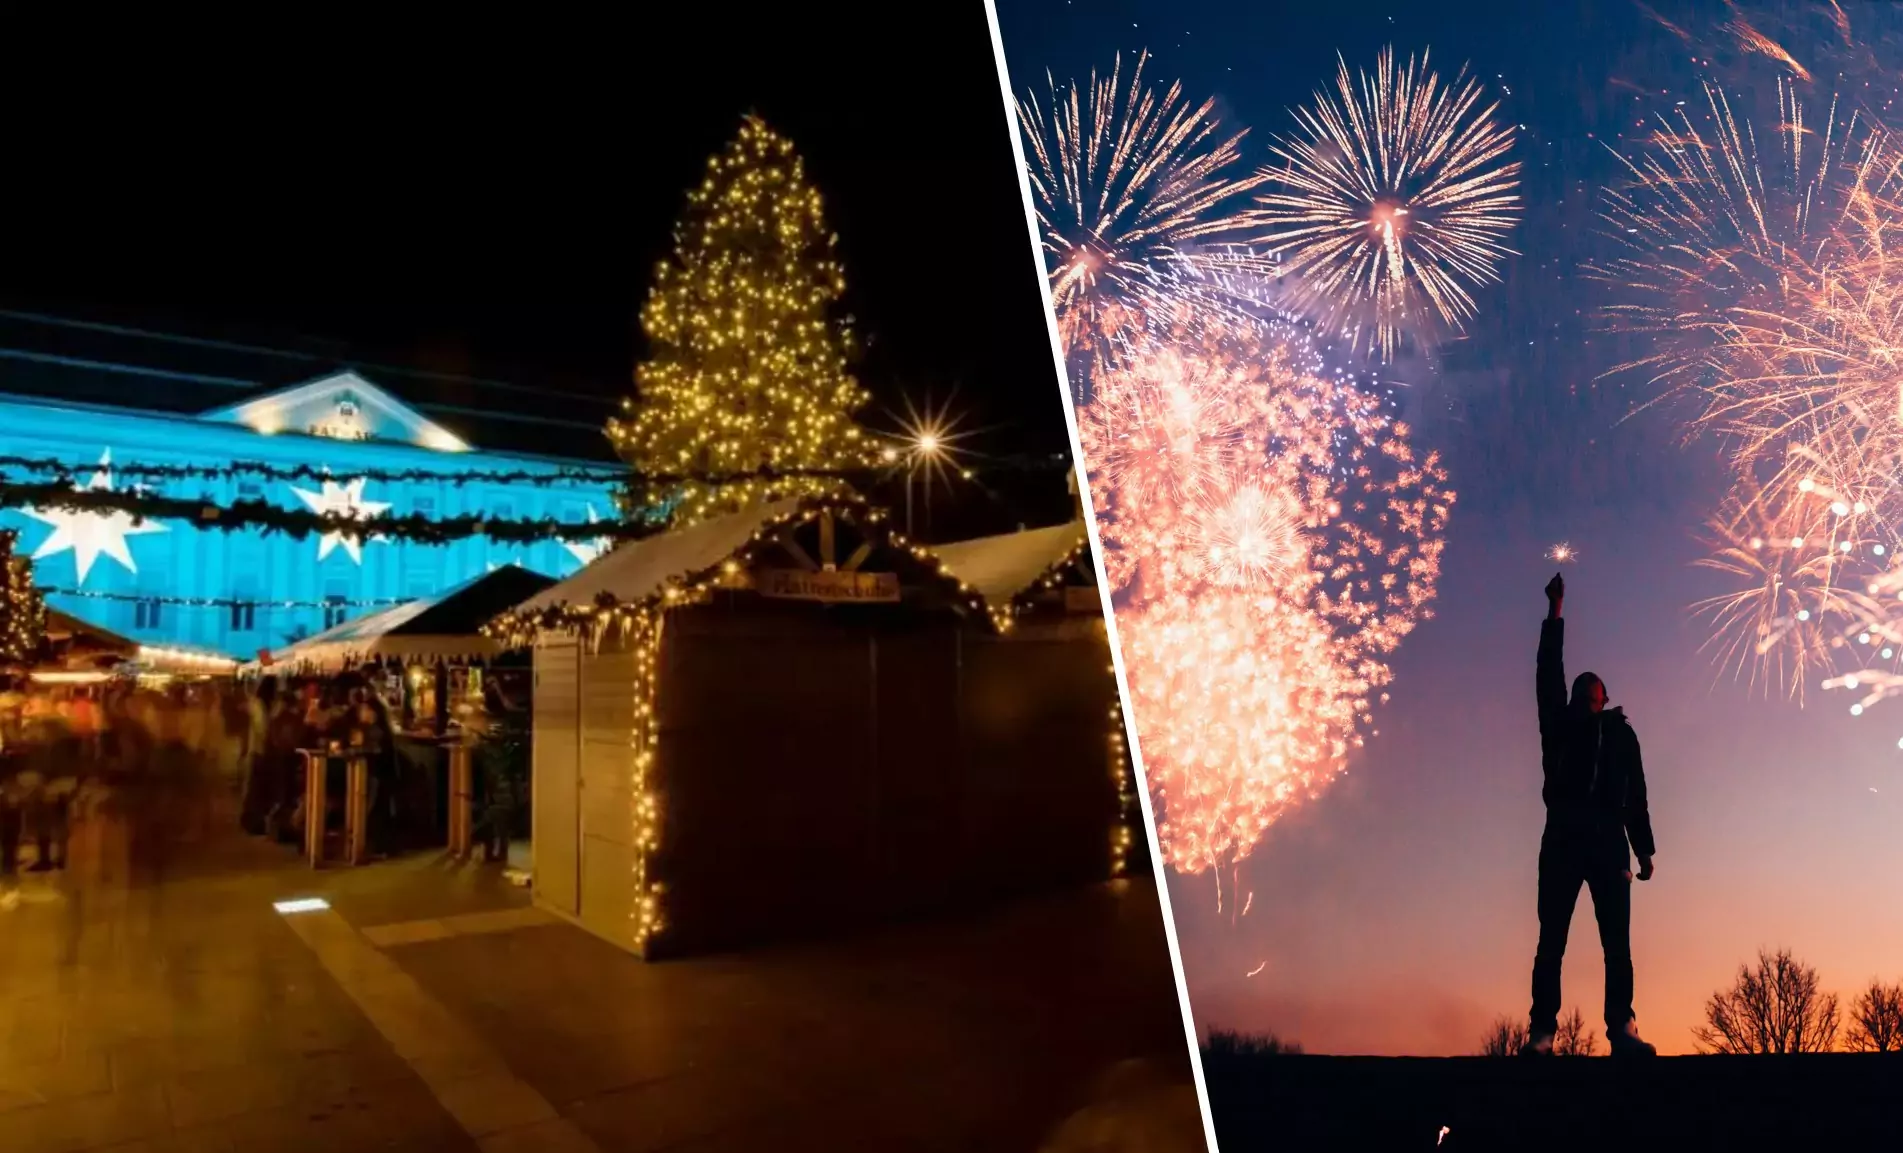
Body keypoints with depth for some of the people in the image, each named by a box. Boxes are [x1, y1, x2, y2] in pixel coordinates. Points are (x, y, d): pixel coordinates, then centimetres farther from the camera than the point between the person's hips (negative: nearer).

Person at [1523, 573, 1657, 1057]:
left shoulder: (1621, 733, 20)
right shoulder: (1560, 726, 18)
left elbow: (1635, 795, 17)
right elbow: (1548, 672, 11)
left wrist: (1644, 850, 9)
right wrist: (1556, 611, 11)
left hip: (1609, 844, 1)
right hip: (1563, 840, -1)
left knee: (1617, 942, -6)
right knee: (1551, 940, -6)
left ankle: (1622, 1028, -9)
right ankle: (1542, 1031, -9)